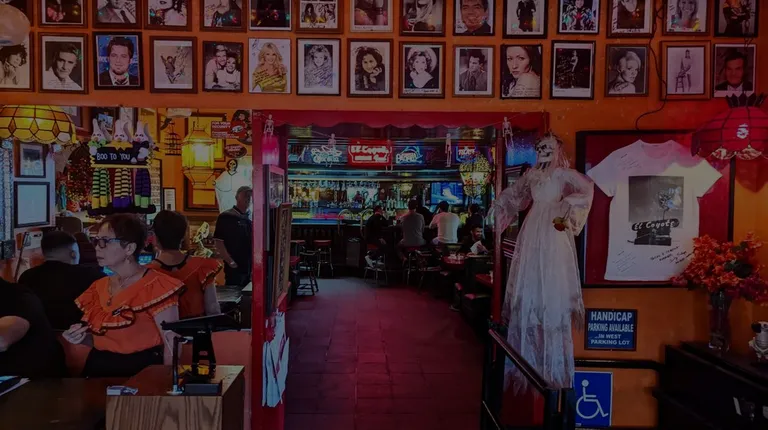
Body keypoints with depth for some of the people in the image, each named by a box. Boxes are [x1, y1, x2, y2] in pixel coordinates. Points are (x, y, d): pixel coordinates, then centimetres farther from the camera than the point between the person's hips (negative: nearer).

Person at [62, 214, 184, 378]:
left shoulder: (154, 286, -10)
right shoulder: (98, 288, 11)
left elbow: (171, 343, -13)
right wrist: (81, 338, 2)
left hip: (140, 372, -6)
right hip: (98, 370, 6)